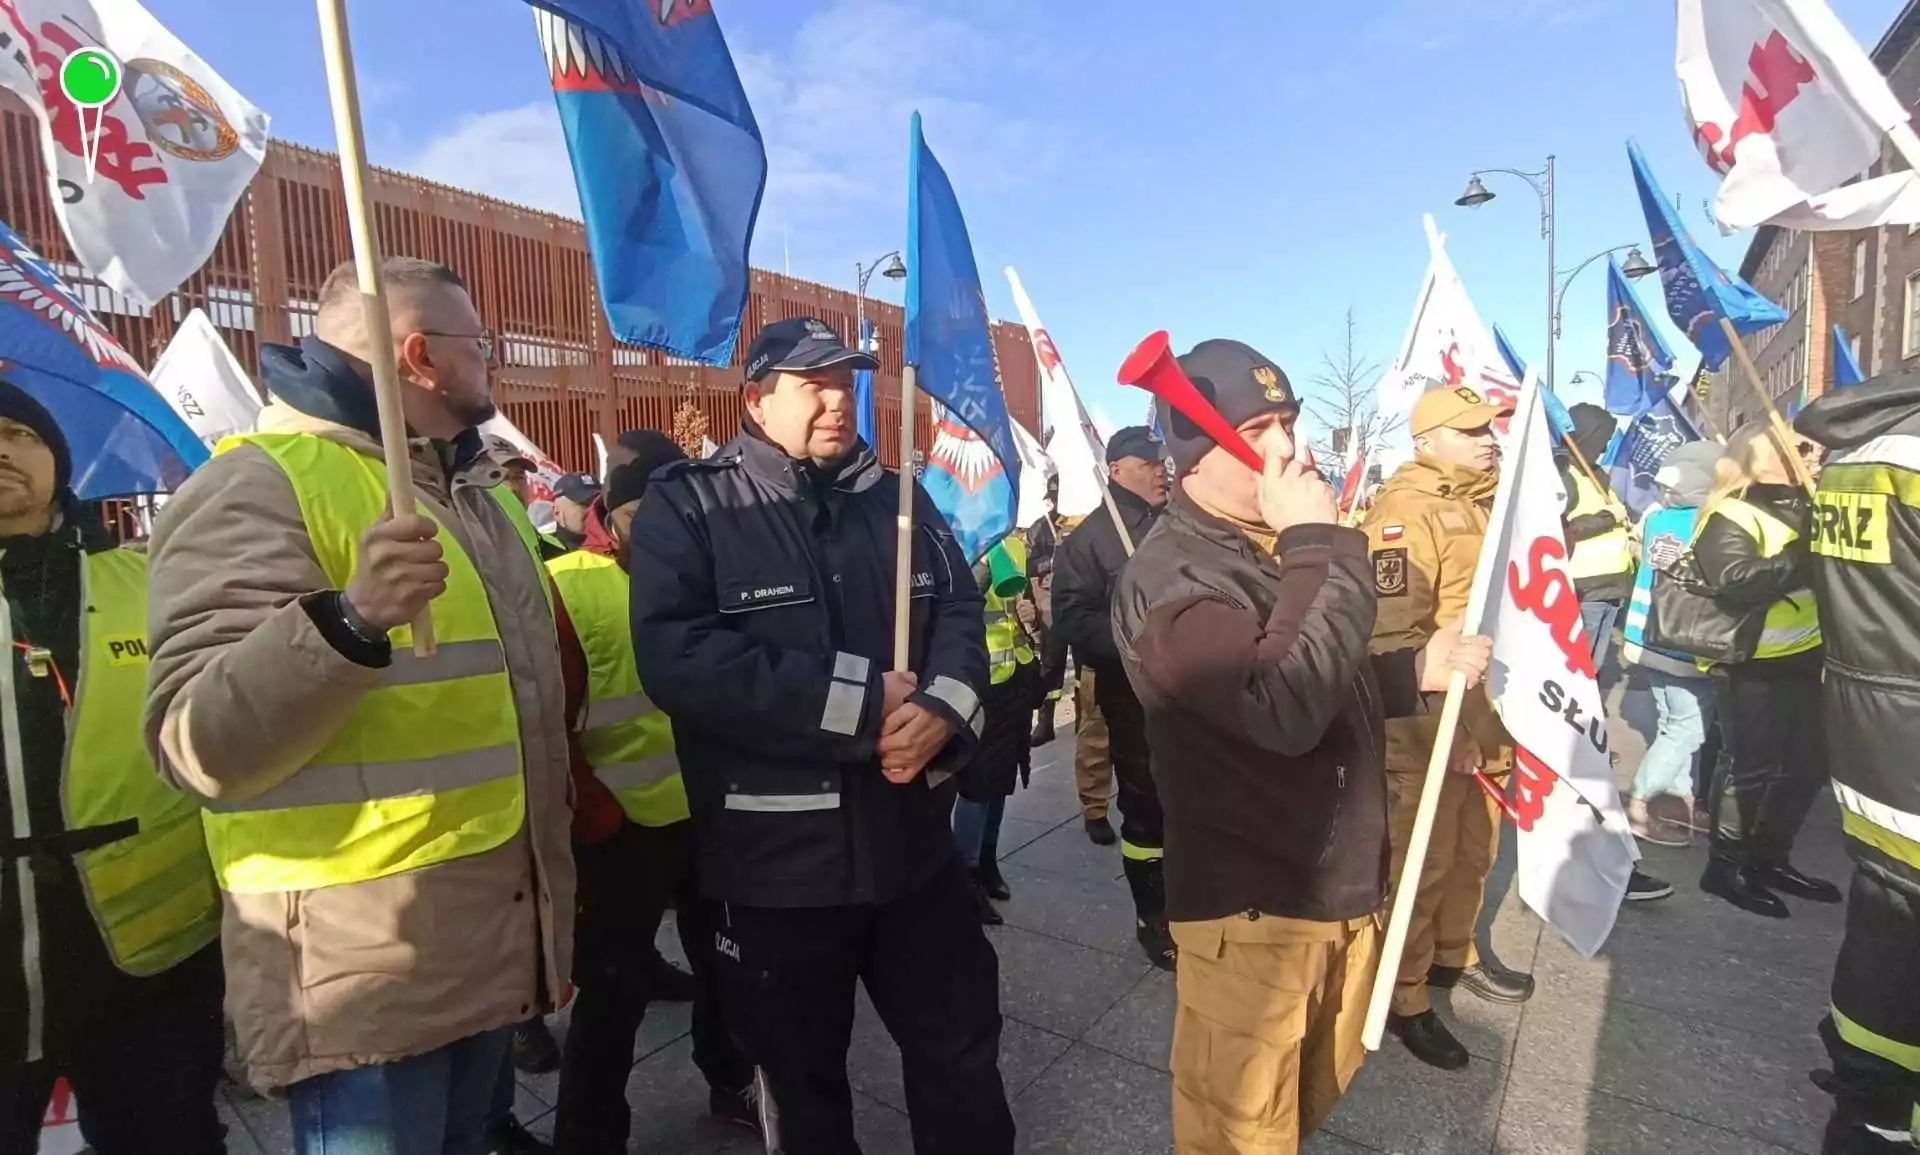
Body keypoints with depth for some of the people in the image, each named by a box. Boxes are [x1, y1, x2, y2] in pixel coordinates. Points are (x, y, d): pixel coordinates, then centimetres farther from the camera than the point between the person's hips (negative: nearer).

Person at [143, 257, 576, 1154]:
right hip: (362, 963, -8)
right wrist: (349, 618, -38)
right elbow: (198, 748, -21)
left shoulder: (482, 493, 14)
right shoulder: (260, 485, -13)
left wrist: (554, 875, 24)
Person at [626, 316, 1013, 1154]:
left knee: (962, 1046, 21)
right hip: (778, 857, -3)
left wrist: (943, 708, -18)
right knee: (803, 1074, 20)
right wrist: (862, 702, -23)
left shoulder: (897, 497, 7)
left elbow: (961, 612, 5)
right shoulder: (687, 507, -8)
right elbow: (676, 657, -22)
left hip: (913, 839, 4)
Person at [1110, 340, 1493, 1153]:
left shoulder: (1278, 546, 7)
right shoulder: (1169, 575, -23)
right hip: (1251, 907, -8)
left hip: (1342, 883, 8)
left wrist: (1417, 671, 2)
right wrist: (1319, 548, -28)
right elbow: (1285, 706, -34)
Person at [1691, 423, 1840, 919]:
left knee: (1805, 767, 15)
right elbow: (1737, 582, -26)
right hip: (1757, 666, -9)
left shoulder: (1797, 505, 15)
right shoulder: (1728, 519, -12)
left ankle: (1769, 857, 30)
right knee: (1752, 770, -3)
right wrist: (1801, 559, -28)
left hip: (1804, 656, 9)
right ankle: (1725, 865, 11)